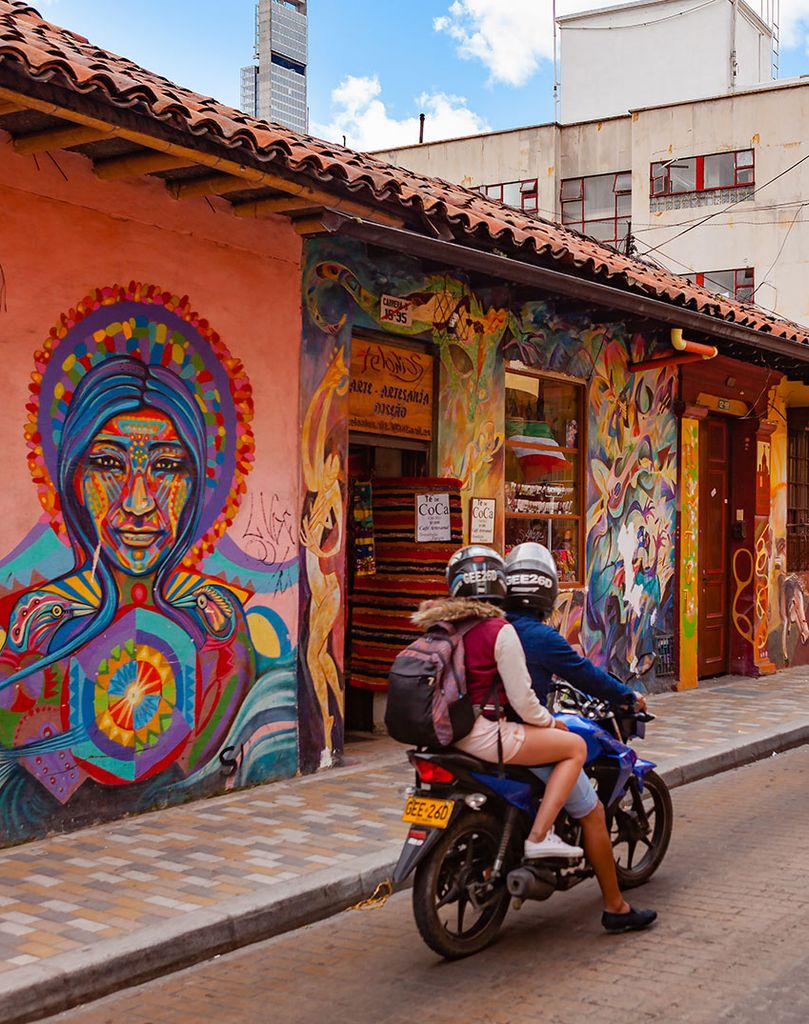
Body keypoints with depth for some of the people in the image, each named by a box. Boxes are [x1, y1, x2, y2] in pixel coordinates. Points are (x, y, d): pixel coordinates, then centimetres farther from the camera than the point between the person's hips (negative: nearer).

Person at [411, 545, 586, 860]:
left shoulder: (443, 626, 8)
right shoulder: (499, 631, -14)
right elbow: (521, 699, -12)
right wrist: (550, 722, 5)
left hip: (448, 733, 9)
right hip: (485, 734, -8)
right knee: (575, 746, 1)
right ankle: (538, 836, -6)